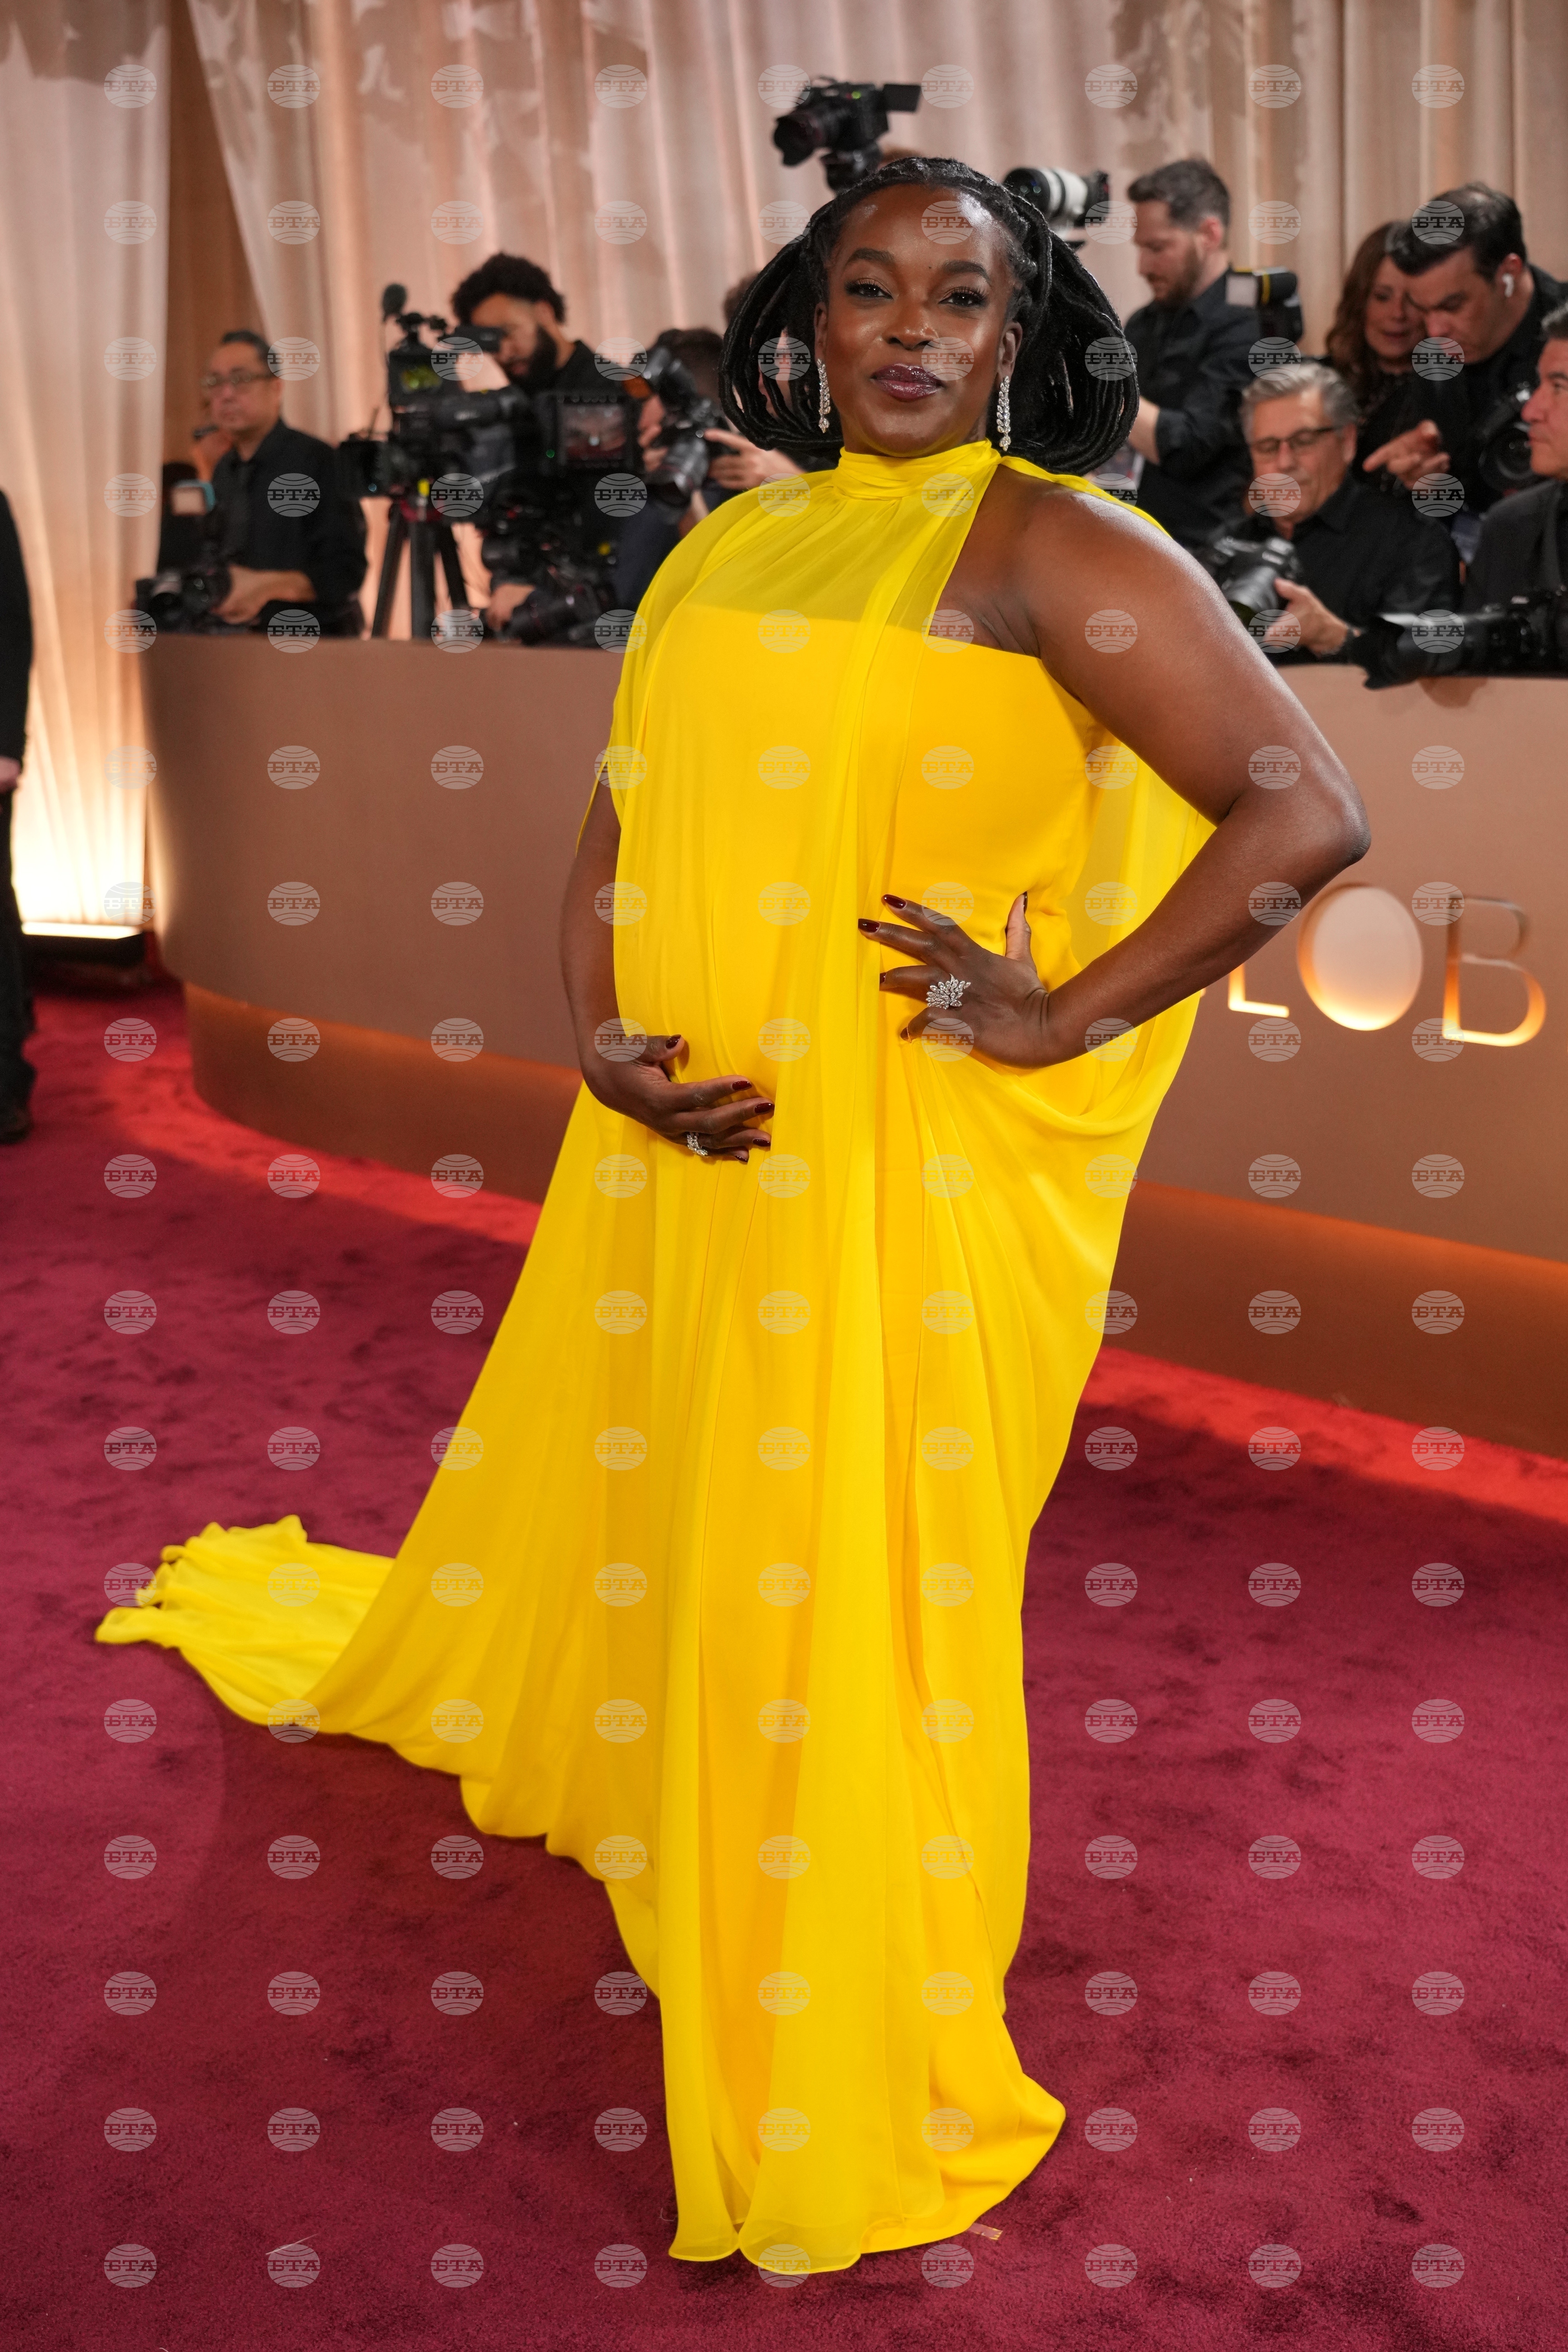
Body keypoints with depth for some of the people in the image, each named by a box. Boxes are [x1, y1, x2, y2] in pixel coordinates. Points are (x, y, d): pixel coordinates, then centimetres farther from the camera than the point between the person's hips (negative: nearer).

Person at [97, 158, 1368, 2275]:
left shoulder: (1052, 549, -6)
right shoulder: (727, 549, 13)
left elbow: (1310, 812, -13)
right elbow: (618, 824, 15)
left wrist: (1061, 1022, -14)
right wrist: (601, 1037, -2)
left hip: (915, 1167, -5)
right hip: (684, 1142, 5)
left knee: (852, 1587, 5)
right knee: (613, 1499, 22)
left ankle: (856, 2087, 27)